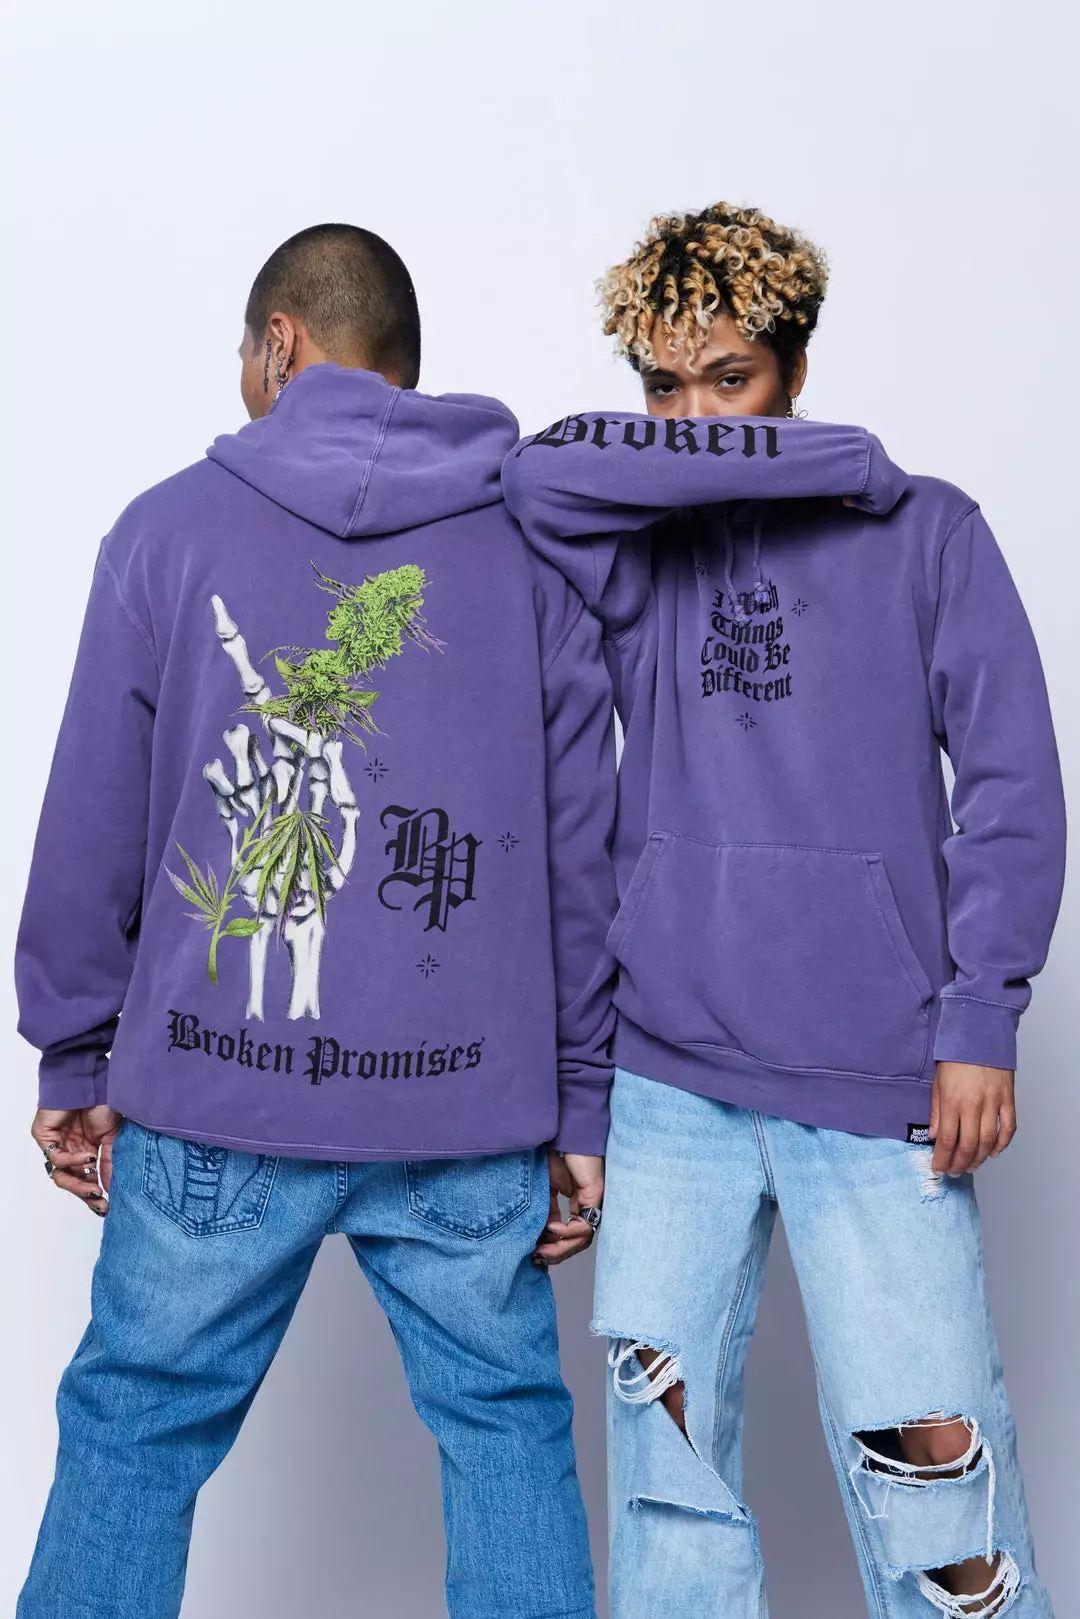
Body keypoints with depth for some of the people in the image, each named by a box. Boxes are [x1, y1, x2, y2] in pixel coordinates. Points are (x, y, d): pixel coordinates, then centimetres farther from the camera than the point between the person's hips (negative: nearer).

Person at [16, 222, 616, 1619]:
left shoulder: (170, 525, 2)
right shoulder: (533, 549, 6)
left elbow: (91, 825, 2)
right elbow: (582, 849, 4)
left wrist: (74, 1061, 12)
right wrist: (581, 1106, 9)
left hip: (218, 1096, -1)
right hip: (471, 1100, 2)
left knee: (135, 1424, 15)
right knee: (507, 1426, 15)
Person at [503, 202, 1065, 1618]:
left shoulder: (924, 534, 5)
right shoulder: (636, 552, 8)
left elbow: (1010, 783, 2)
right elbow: (541, 475, -13)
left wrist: (979, 1022, -6)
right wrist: (825, 457, -9)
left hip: (878, 1076, -2)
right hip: (668, 1071, 2)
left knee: (926, 1448, -1)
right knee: (667, 1434, 9)